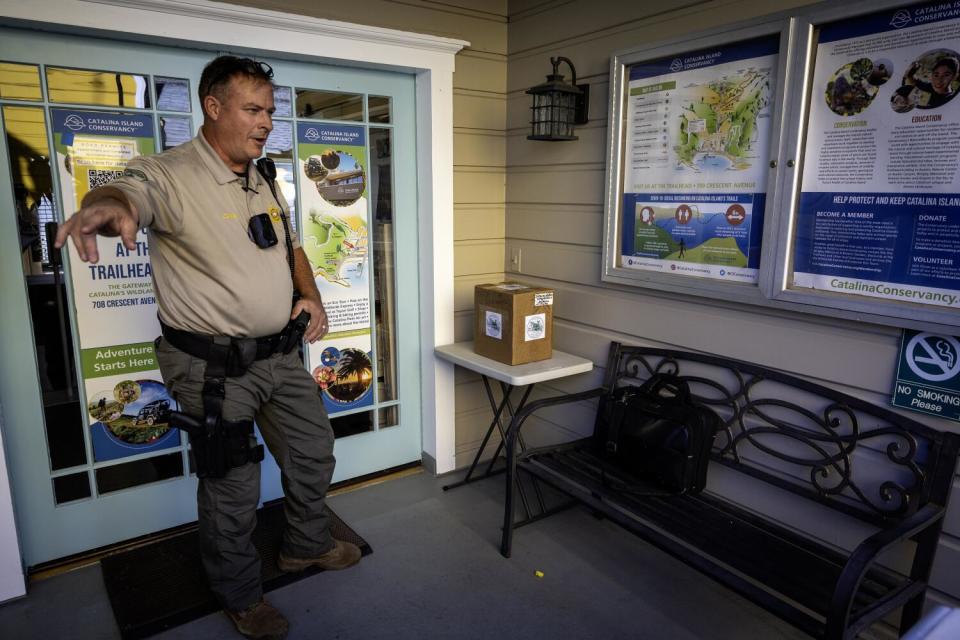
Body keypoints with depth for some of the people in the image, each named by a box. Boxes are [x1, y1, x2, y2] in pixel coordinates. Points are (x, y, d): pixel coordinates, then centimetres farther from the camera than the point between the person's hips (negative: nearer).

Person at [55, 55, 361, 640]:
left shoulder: (265, 182, 10)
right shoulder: (170, 175, -15)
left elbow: (292, 246, 19)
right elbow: (131, 191, -36)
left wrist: (311, 296, 2)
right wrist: (109, 205, -60)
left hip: (279, 352, 8)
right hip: (214, 366, -7)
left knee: (314, 451, 20)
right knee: (232, 488, 8)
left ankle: (307, 545, 46)